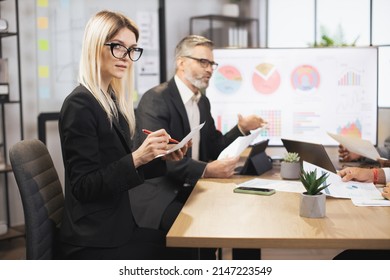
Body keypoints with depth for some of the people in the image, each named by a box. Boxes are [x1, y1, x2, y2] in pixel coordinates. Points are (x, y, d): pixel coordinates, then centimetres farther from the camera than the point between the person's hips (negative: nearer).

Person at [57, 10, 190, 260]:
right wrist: (137, 157, -28)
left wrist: (160, 156, -3)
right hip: (95, 241, -8)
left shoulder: (114, 100, 9)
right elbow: (84, 187, -19)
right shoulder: (80, 105, -16)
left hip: (115, 226, 8)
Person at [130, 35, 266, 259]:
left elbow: (213, 148, 16)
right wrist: (206, 170, -33)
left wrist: (242, 129, 1)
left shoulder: (203, 101, 14)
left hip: (189, 191, 8)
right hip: (159, 197, -7)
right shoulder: (156, 99, -14)